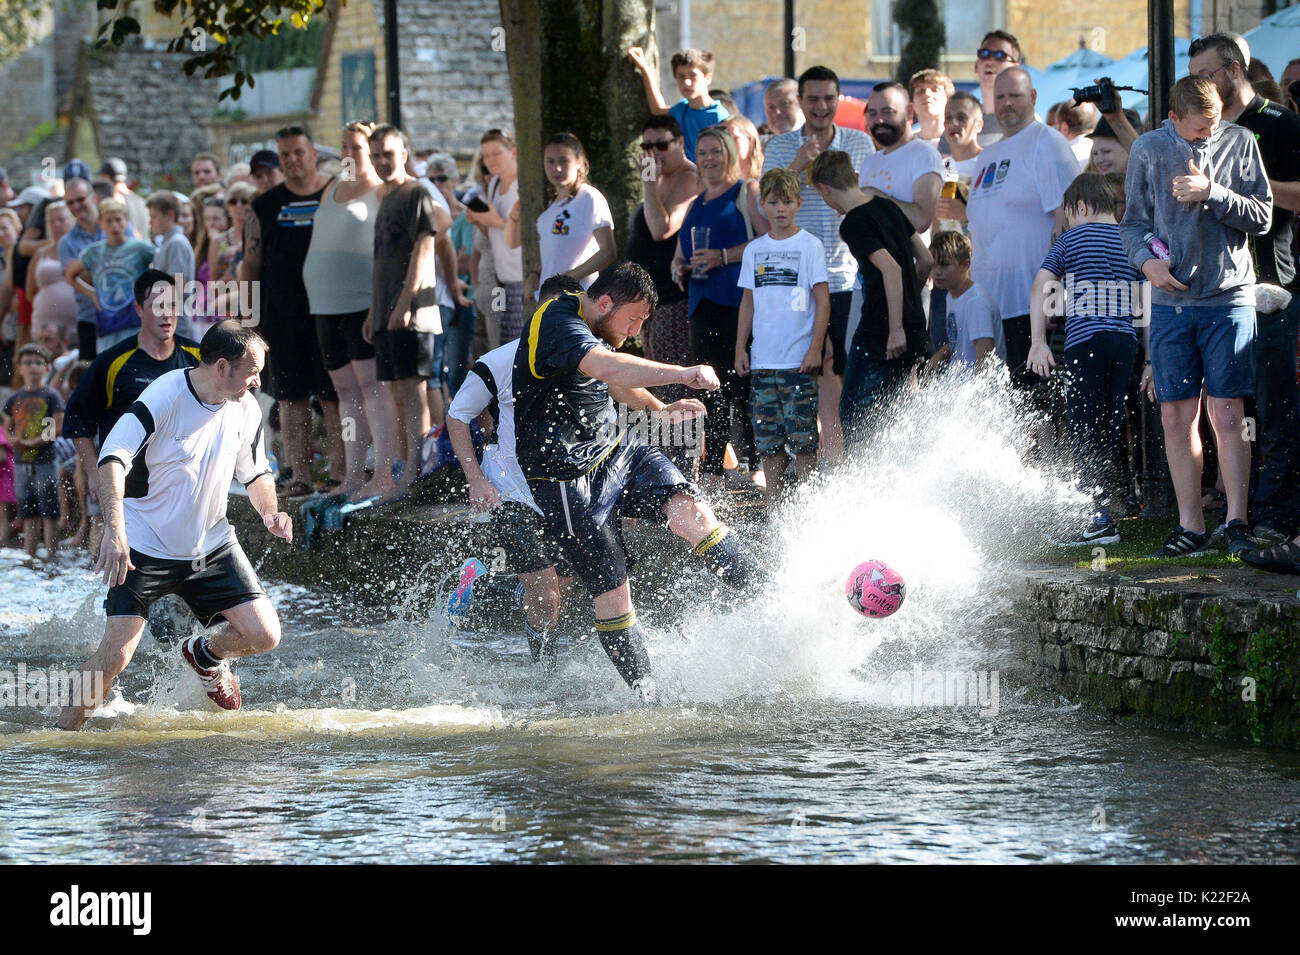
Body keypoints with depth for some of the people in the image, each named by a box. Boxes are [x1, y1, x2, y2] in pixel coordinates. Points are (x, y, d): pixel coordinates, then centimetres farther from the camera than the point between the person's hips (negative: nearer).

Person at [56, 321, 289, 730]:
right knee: (114, 656, -14)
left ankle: (206, 654, 30)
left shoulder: (247, 410, -3)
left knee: (264, 635, -4)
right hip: (145, 548, -5)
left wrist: (269, 512, -9)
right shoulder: (163, 399, -22)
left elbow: (255, 472, 14)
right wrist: (114, 529, -46)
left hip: (212, 546, 5)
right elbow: (112, 458, -31)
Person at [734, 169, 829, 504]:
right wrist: (740, 348, 9)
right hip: (762, 360, 4)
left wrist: (815, 348, -10)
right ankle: (773, 504, 10)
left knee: (802, 438, -6)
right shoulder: (754, 250, 12)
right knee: (767, 437, 5)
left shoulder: (809, 246, -1)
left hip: (799, 362, -4)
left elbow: (823, 300, -3)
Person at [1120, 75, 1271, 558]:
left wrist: (1212, 193, -14)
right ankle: (1190, 526, 7)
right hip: (1171, 299, 2)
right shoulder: (1148, 149, 6)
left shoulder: (1239, 142, 3)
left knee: (1226, 414, -7)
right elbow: (1133, 222, 11)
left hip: (1229, 298, -2)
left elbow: (1262, 217, 0)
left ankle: (1236, 521, -4)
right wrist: (1147, 259, -8)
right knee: (1176, 415, 1)